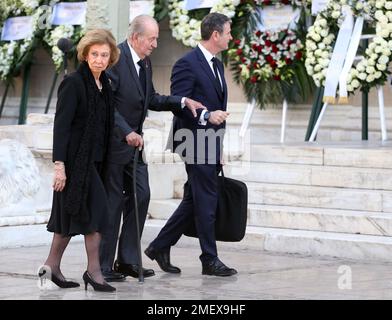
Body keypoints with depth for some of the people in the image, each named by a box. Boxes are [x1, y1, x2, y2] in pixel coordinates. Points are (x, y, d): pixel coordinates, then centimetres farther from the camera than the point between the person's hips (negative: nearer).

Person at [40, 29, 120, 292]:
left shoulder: (104, 85, 11)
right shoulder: (73, 83, -12)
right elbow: (61, 125, -16)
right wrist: (59, 165, -21)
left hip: (94, 159, 8)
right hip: (76, 159, -8)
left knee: (70, 216, 11)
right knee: (95, 209, -11)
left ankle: (52, 265, 19)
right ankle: (94, 271, -5)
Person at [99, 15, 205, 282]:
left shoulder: (145, 62, 10)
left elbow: (150, 99, 17)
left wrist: (182, 101, 4)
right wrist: (127, 132, -27)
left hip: (134, 140, 8)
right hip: (113, 142, -8)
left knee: (141, 195, 6)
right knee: (112, 202, -3)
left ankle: (128, 260, 13)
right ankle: (103, 265, 5)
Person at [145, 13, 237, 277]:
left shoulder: (217, 65, 17)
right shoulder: (188, 64, -12)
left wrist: (220, 148, 21)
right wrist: (206, 115, -27)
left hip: (211, 143, 9)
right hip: (196, 142, -9)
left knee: (194, 201, 12)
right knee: (206, 201, -5)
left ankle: (160, 247, 20)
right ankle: (210, 260, 3)